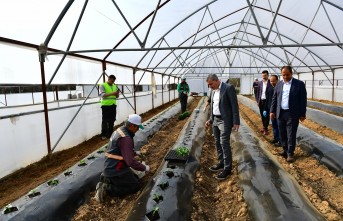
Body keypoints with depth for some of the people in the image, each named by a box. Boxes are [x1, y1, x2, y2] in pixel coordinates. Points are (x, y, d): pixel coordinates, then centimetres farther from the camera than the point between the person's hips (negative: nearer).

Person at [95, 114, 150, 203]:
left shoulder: (119, 130, 6)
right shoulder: (126, 138, -25)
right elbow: (131, 161, -27)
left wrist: (134, 152, 18)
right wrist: (144, 168, -13)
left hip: (110, 167, 10)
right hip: (116, 170, -10)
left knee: (136, 179, 18)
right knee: (136, 186, -2)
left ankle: (107, 179, 13)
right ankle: (107, 189, -7)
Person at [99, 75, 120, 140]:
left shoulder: (114, 86, 15)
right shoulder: (103, 85, -3)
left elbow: (117, 96, 15)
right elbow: (102, 95, -17)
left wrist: (117, 93, -9)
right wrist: (112, 93, -28)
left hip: (113, 105, 6)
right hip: (106, 105, -5)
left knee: (112, 120, 9)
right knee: (105, 121, -2)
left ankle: (110, 133, 19)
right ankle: (103, 135, 5)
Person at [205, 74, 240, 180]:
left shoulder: (228, 88, -13)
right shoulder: (213, 90, 11)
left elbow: (234, 105, -15)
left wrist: (236, 122, -17)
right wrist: (210, 120, 15)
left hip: (225, 121, -8)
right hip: (215, 120, 8)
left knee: (224, 143, -7)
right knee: (218, 143, 14)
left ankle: (227, 168, 3)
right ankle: (221, 163, 28)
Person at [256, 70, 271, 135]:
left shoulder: (270, 83, -7)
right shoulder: (260, 83, 7)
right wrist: (257, 101, 7)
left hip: (267, 101, -4)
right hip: (261, 101, 5)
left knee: (266, 115, -1)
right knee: (262, 115, 12)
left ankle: (266, 128, 5)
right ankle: (264, 126, 25)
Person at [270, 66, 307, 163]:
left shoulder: (299, 84, -3)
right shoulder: (279, 84, 9)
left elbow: (303, 100, -3)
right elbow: (274, 99, 12)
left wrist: (302, 114, -5)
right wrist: (272, 111, 7)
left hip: (292, 114, -4)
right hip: (280, 113, 4)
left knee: (291, 134, 0)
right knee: (282, 134, 12)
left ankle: (290, 153, 11)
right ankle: (285, 150, 27)